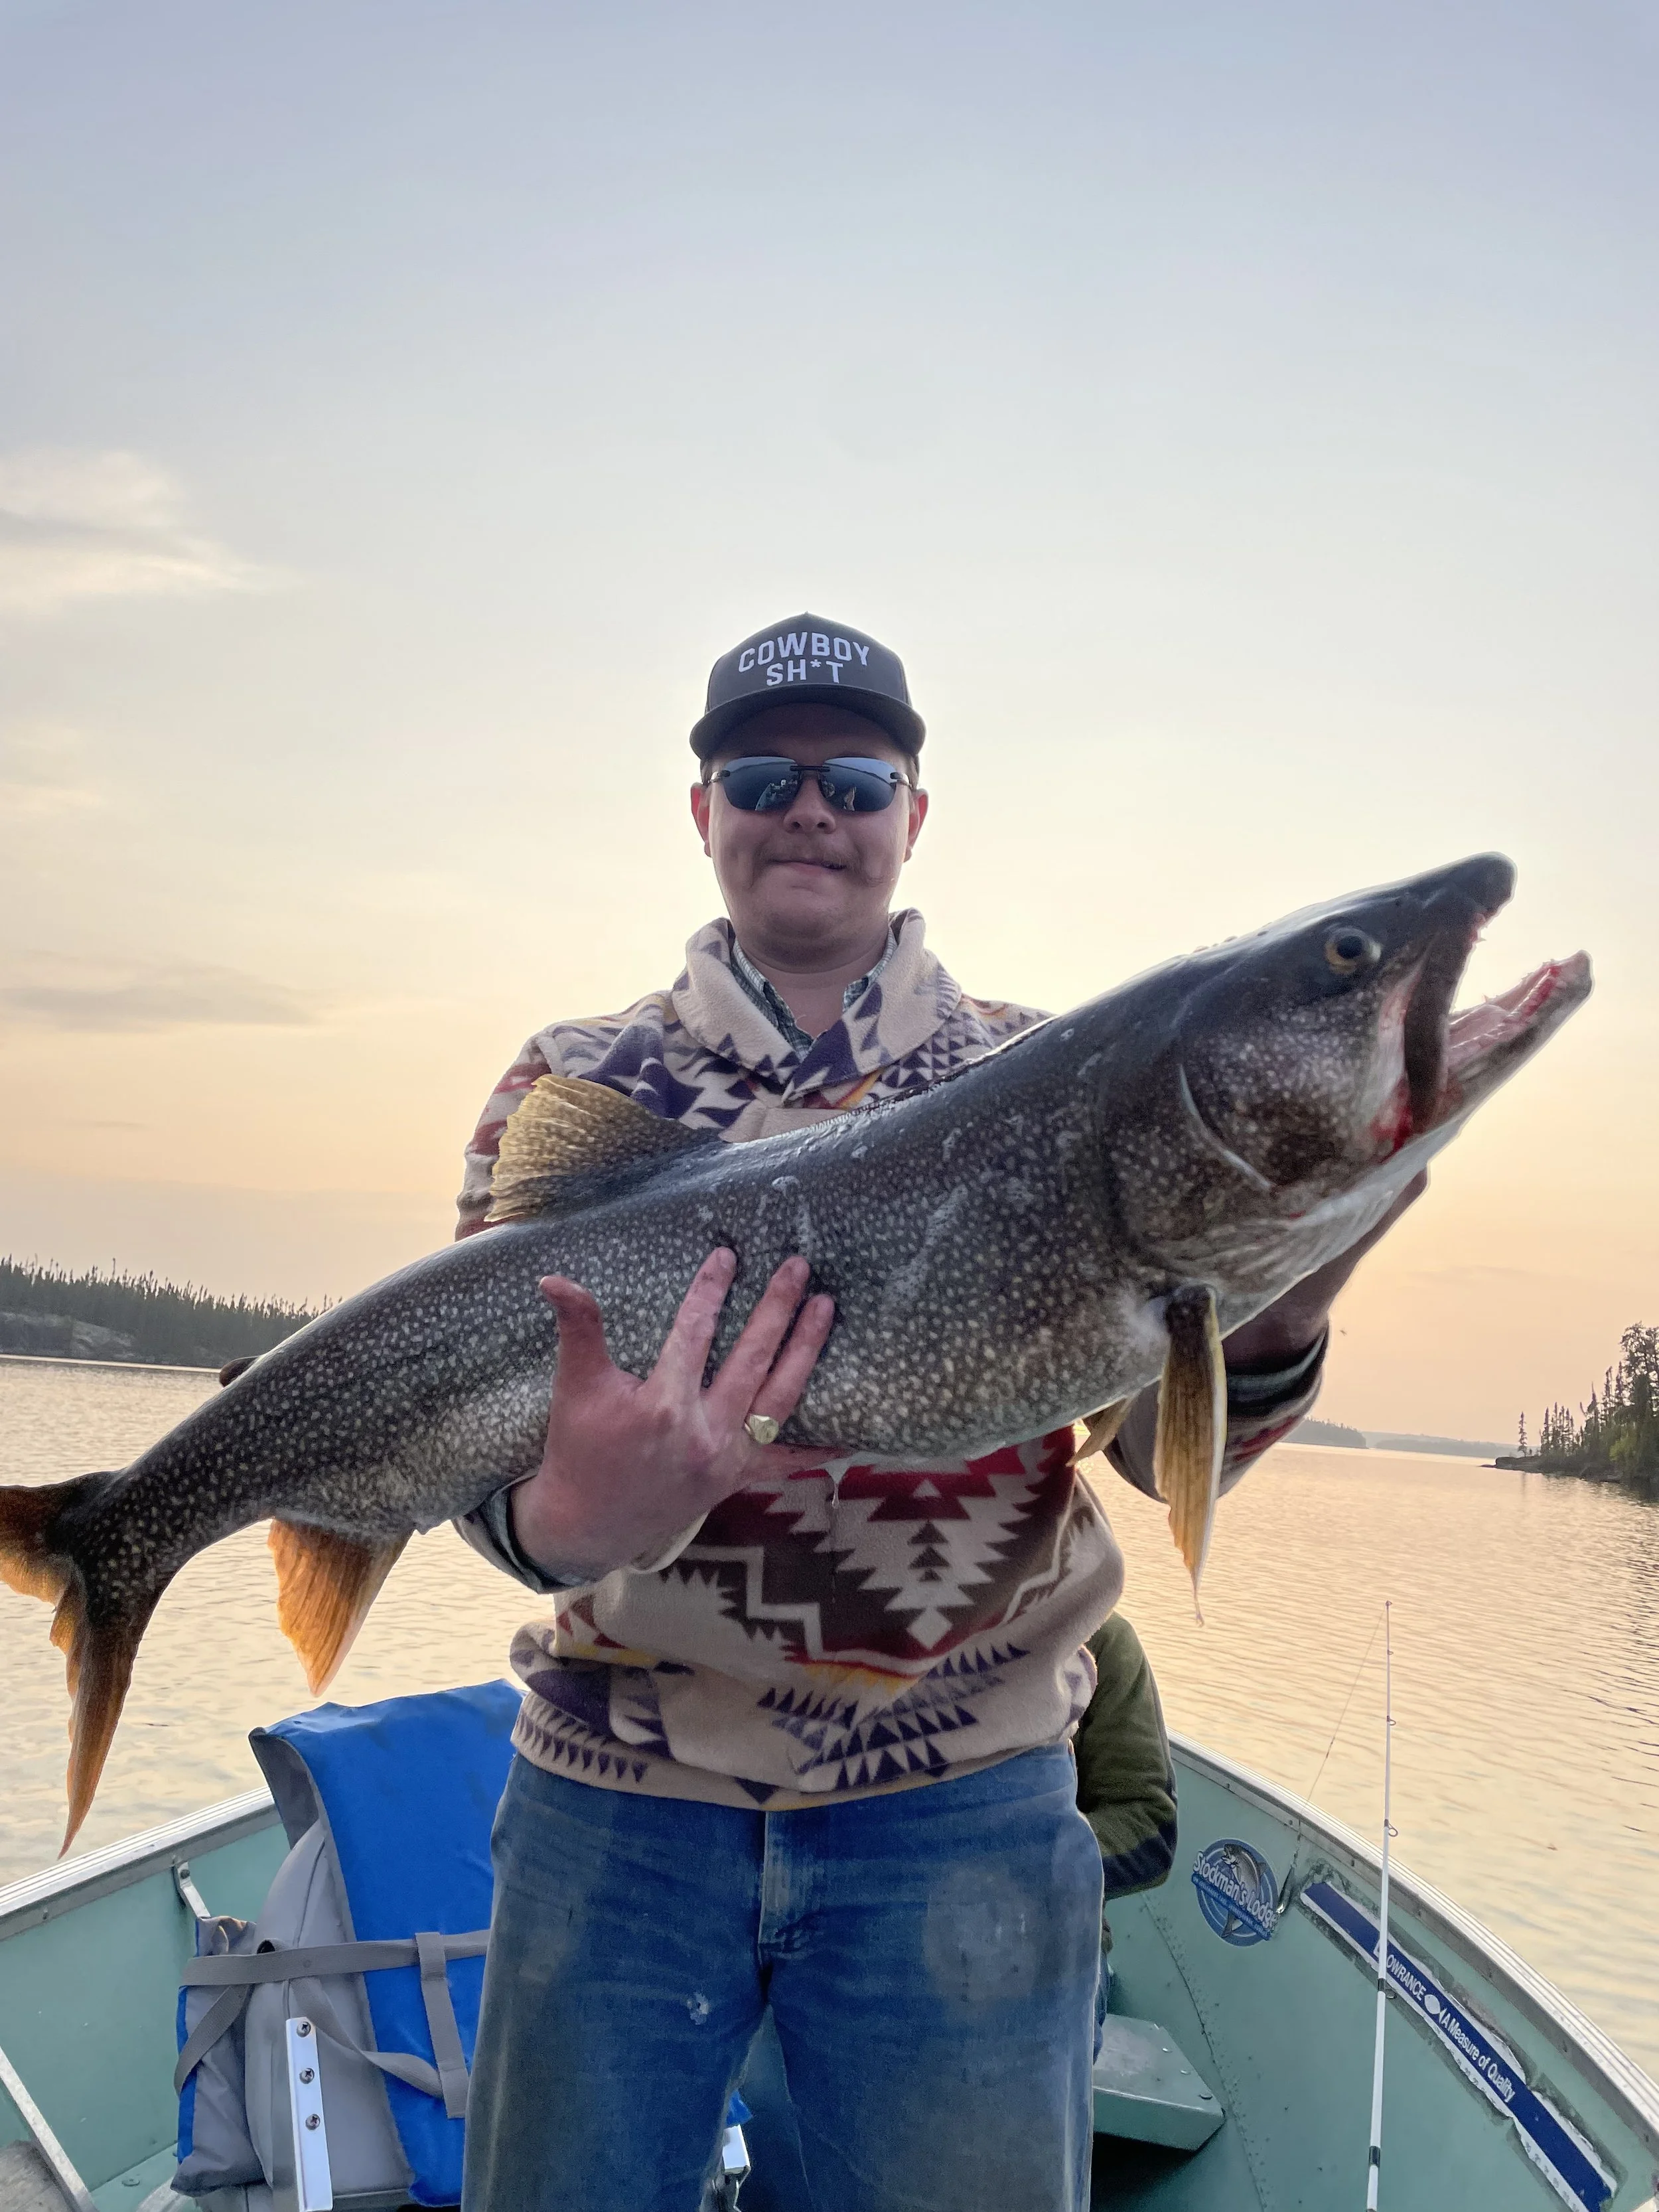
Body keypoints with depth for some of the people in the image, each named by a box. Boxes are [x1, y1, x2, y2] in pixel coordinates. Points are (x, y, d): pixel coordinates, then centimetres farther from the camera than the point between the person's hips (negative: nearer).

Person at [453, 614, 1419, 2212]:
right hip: (622, 1793, 1)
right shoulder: (575, 1087, 1)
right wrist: (568, 1515, -31)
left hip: (961, 1806, 0)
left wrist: (1269, 1326, -27)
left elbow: (1168, 1443, -4)